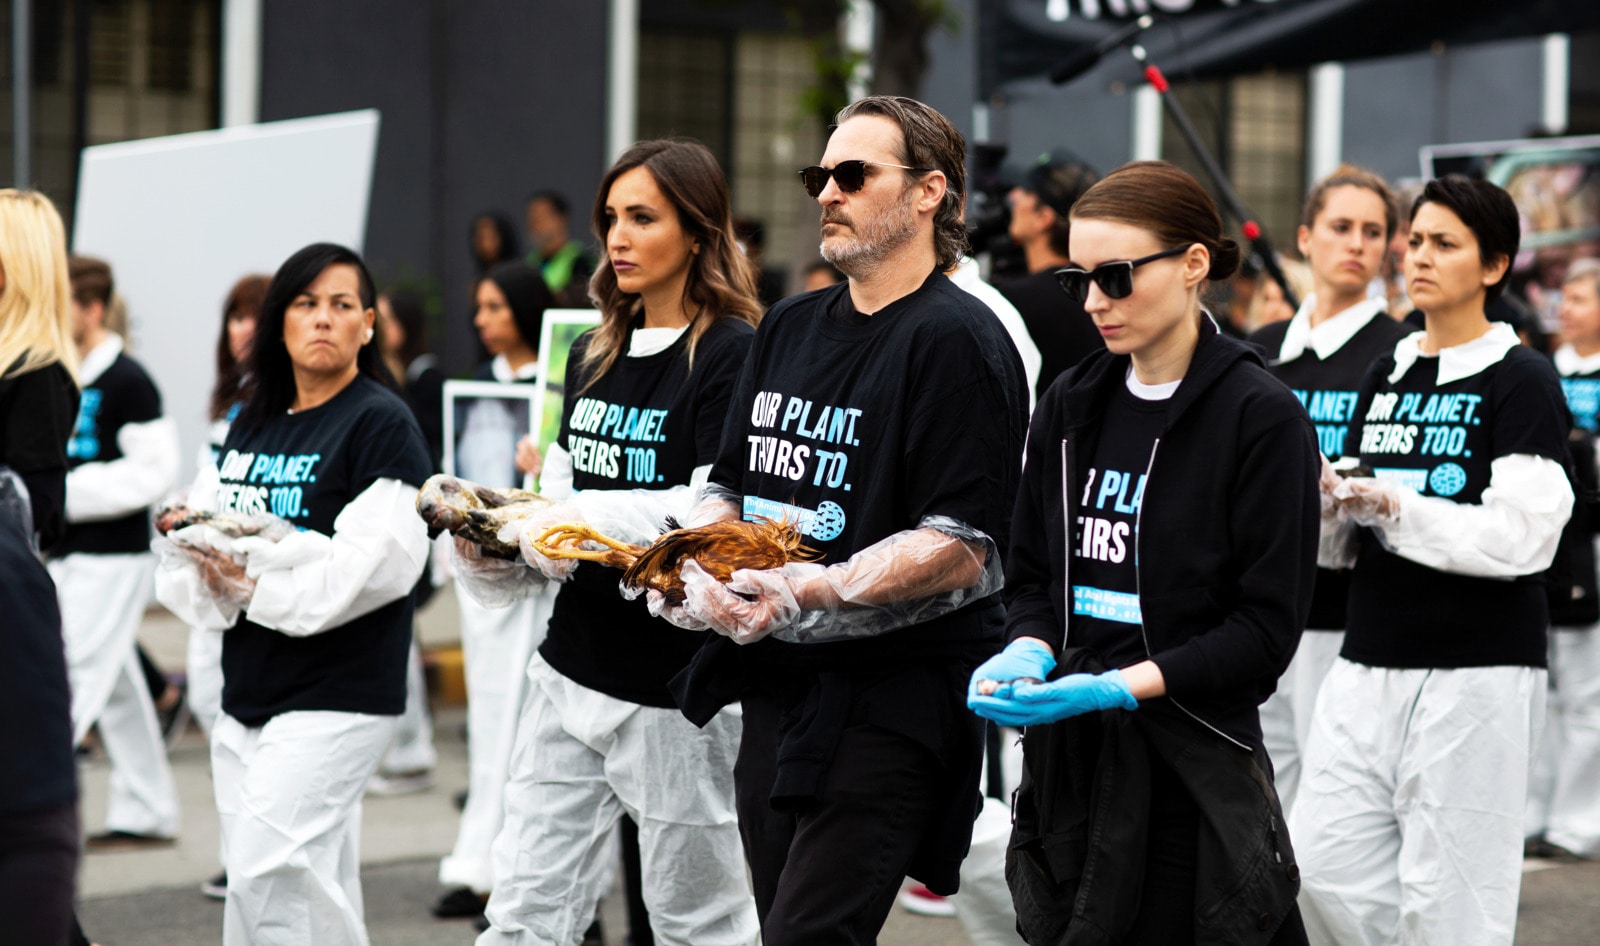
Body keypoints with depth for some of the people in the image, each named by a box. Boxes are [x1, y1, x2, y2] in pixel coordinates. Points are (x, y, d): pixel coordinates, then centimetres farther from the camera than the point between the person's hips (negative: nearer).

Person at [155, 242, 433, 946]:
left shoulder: (382, 424, -6)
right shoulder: (252, 425, 17)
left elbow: (380, 559, -17)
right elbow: (199, 522, 14)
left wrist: (259, 583, -15)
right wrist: (206, 562, -10)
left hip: (336, 694, -7)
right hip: (247, 689, 7)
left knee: (271, 869, -17)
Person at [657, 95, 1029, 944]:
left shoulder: (957, 340, -10)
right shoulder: (789, 327, 15)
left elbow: (959, 548, -17)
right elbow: (727, 486, 19)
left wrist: (807, 591, -28)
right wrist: (697, 573, -4)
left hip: (892, 701, -8)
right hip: (775, 685, 8)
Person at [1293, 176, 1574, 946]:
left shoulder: (1523, 380, -4)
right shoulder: (1386, 376, 15)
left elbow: (1522, 537, -16)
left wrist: (1393, 507, -16)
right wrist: (1326, 504, -5)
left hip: (1479, 672, -6)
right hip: (1367, 668, 6)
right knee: (1324, 871, 2)